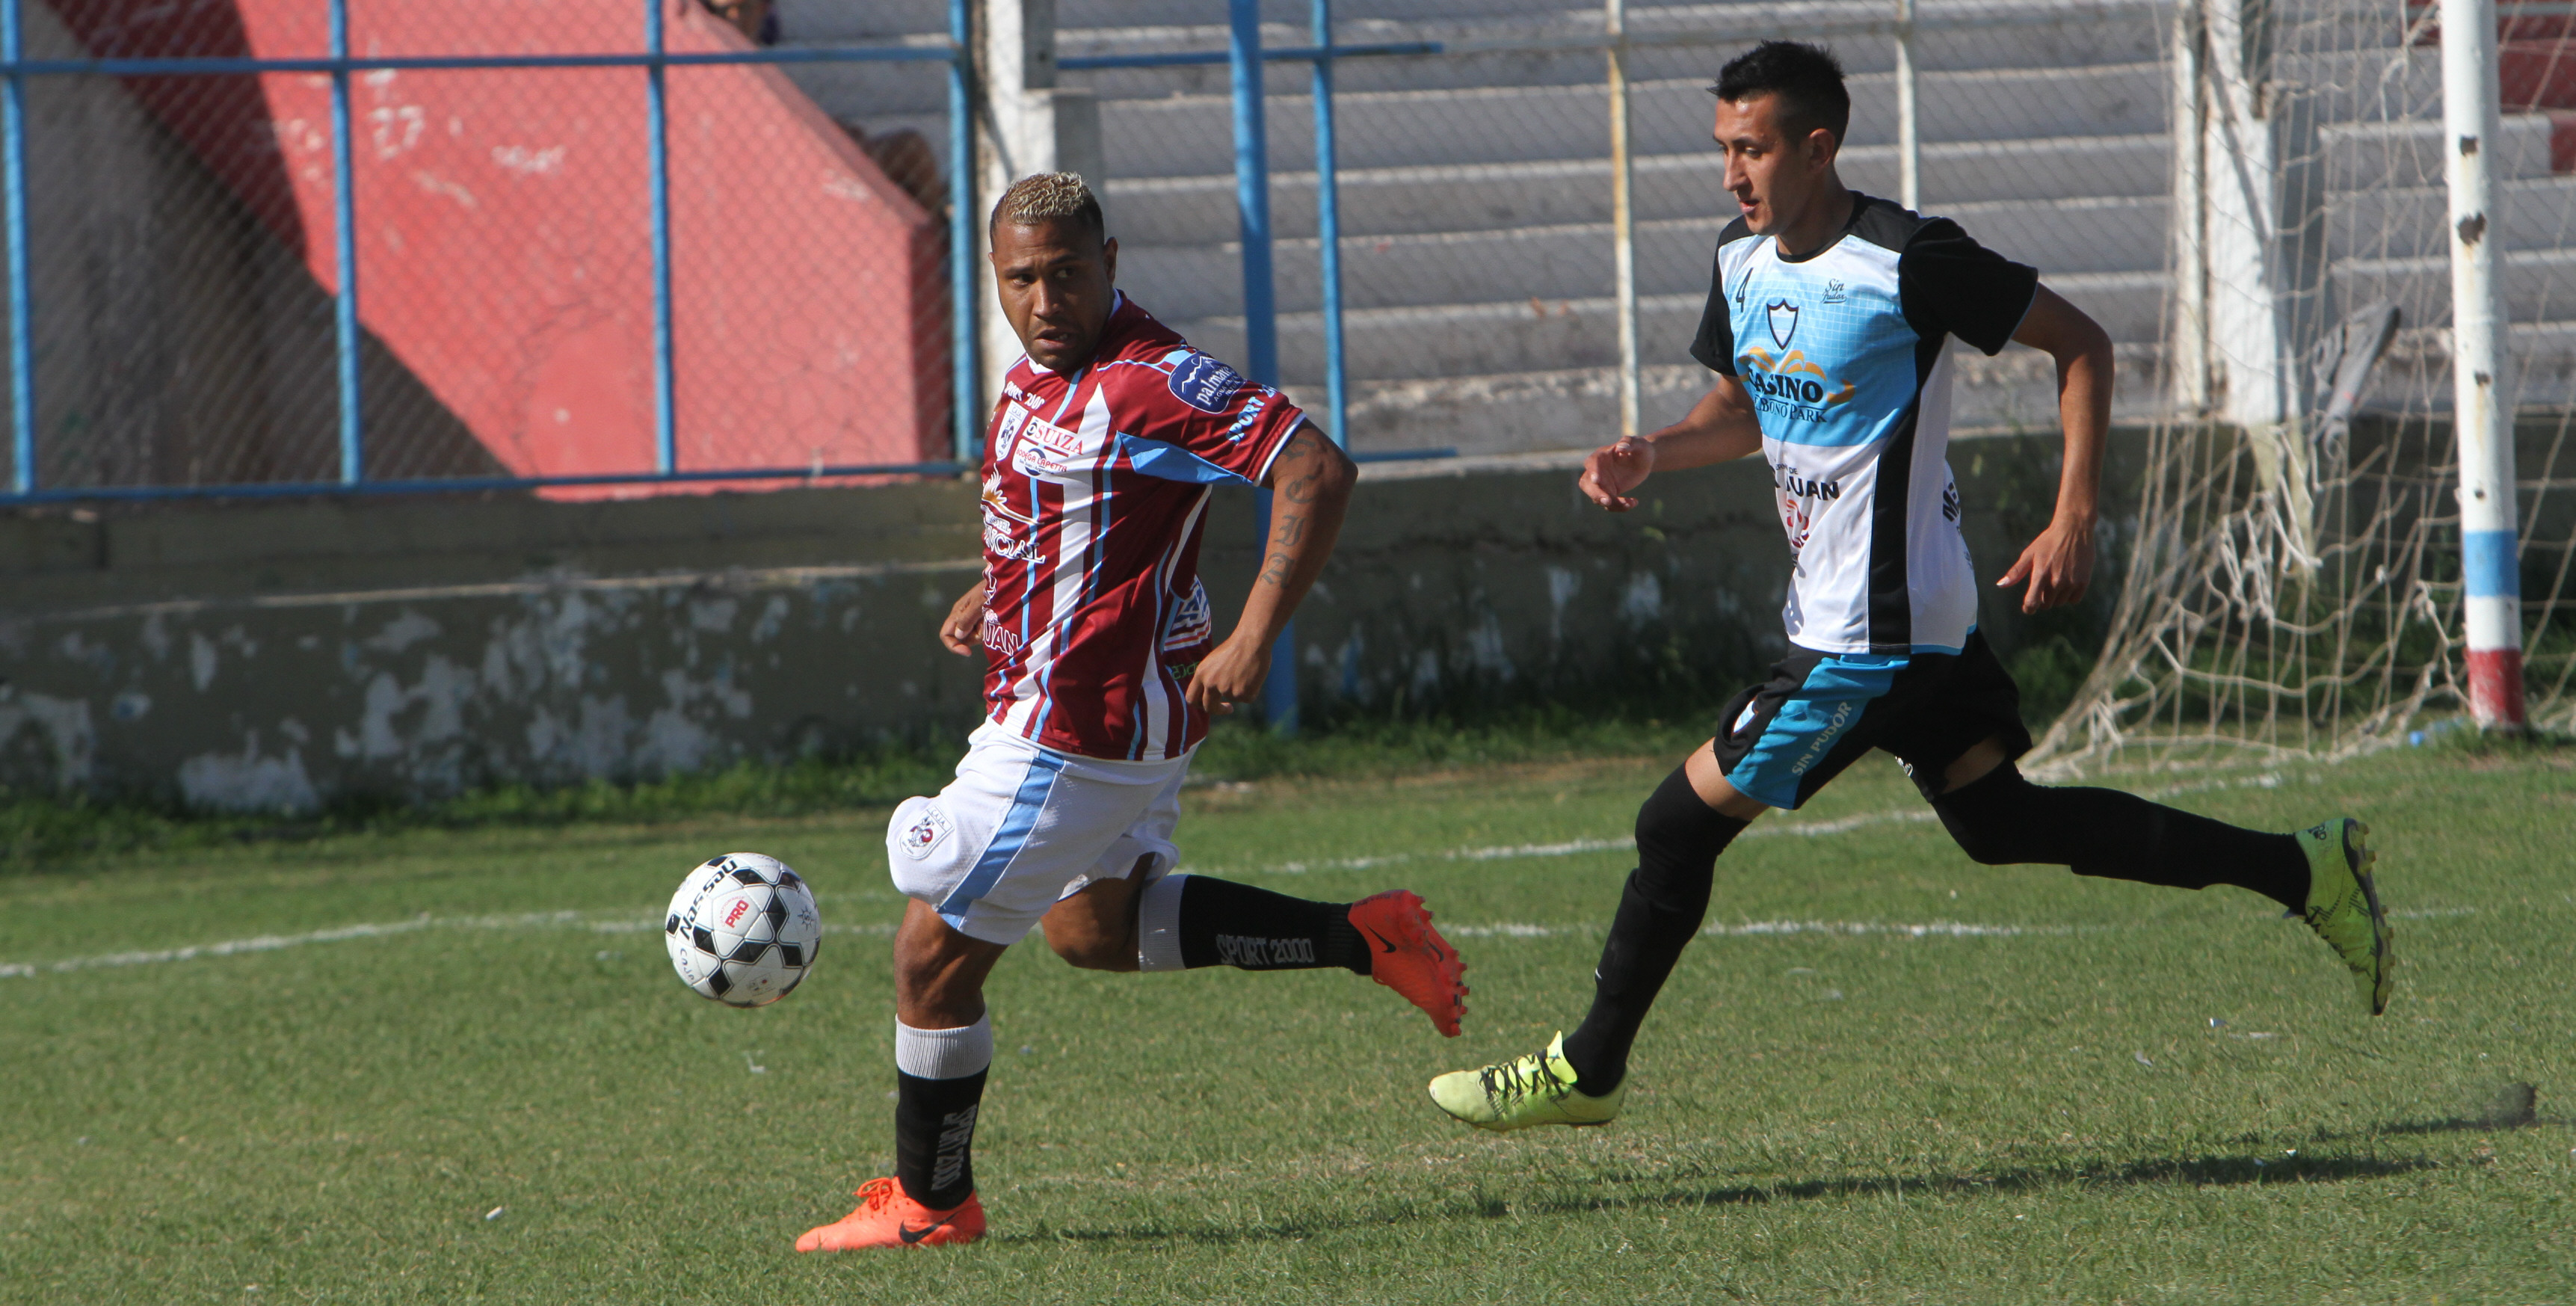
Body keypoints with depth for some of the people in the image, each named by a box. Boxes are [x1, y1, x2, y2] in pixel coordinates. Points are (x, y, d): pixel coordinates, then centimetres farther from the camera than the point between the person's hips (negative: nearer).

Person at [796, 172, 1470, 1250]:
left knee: (934, 954, -1)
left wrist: (1253, 640, -30)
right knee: (1091, 927, 27)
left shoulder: (1153, 383, -23)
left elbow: (1317, 472, -27)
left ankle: (927, 1202, 15)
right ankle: (1361, 938, 23)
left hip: (1080, 720, -11)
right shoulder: (1039, 369, 7)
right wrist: (992, 596, 15)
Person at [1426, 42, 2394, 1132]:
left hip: (1873, 625, -9)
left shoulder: (1911, 262, -19)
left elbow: (2079, 345, -10)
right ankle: (2303, 871, 22)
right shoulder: (1742, 261, 5)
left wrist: (2075, 522, -16)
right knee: (1998, 819, 16)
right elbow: (1742, 408, 20)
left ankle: (1587, 1071, 7)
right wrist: (1653, 455, -1)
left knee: (1683, 821, -6)